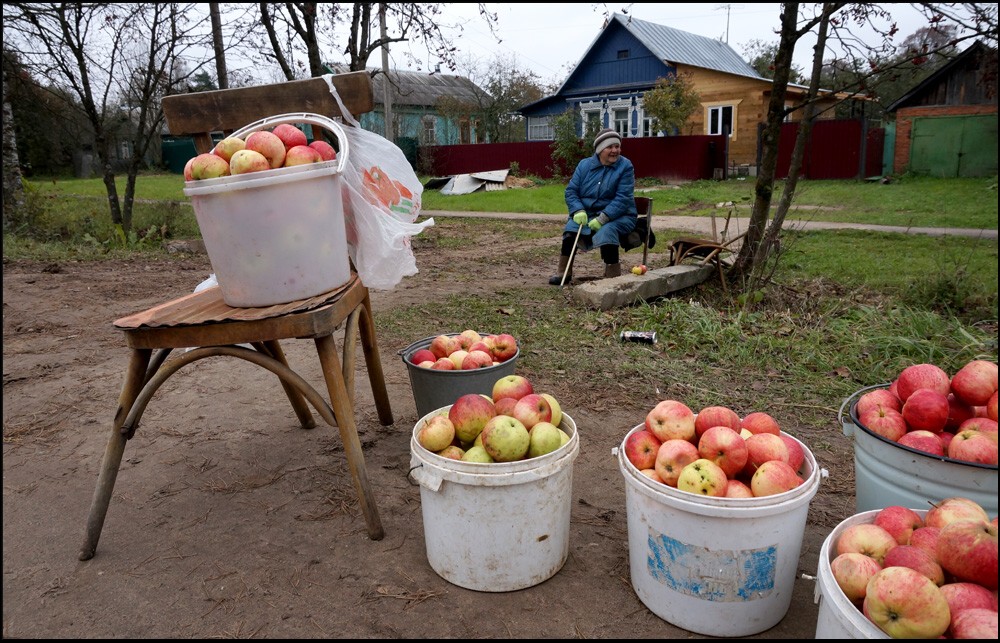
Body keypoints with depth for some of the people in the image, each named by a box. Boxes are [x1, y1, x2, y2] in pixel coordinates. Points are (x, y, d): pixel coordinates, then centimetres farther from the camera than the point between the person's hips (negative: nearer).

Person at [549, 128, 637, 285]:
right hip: (588, 214, 3)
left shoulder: (625, 166, -6)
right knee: (572, 227, -26)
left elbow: (623, 198, -15)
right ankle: (564, 272, -16)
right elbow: (571, 191, 4)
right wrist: (578, 211, -17)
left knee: (605, 231, -35)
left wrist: (602, 219, -26)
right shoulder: (584, 165, 6)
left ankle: (613, 277, -26)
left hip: (618, 216, -3)